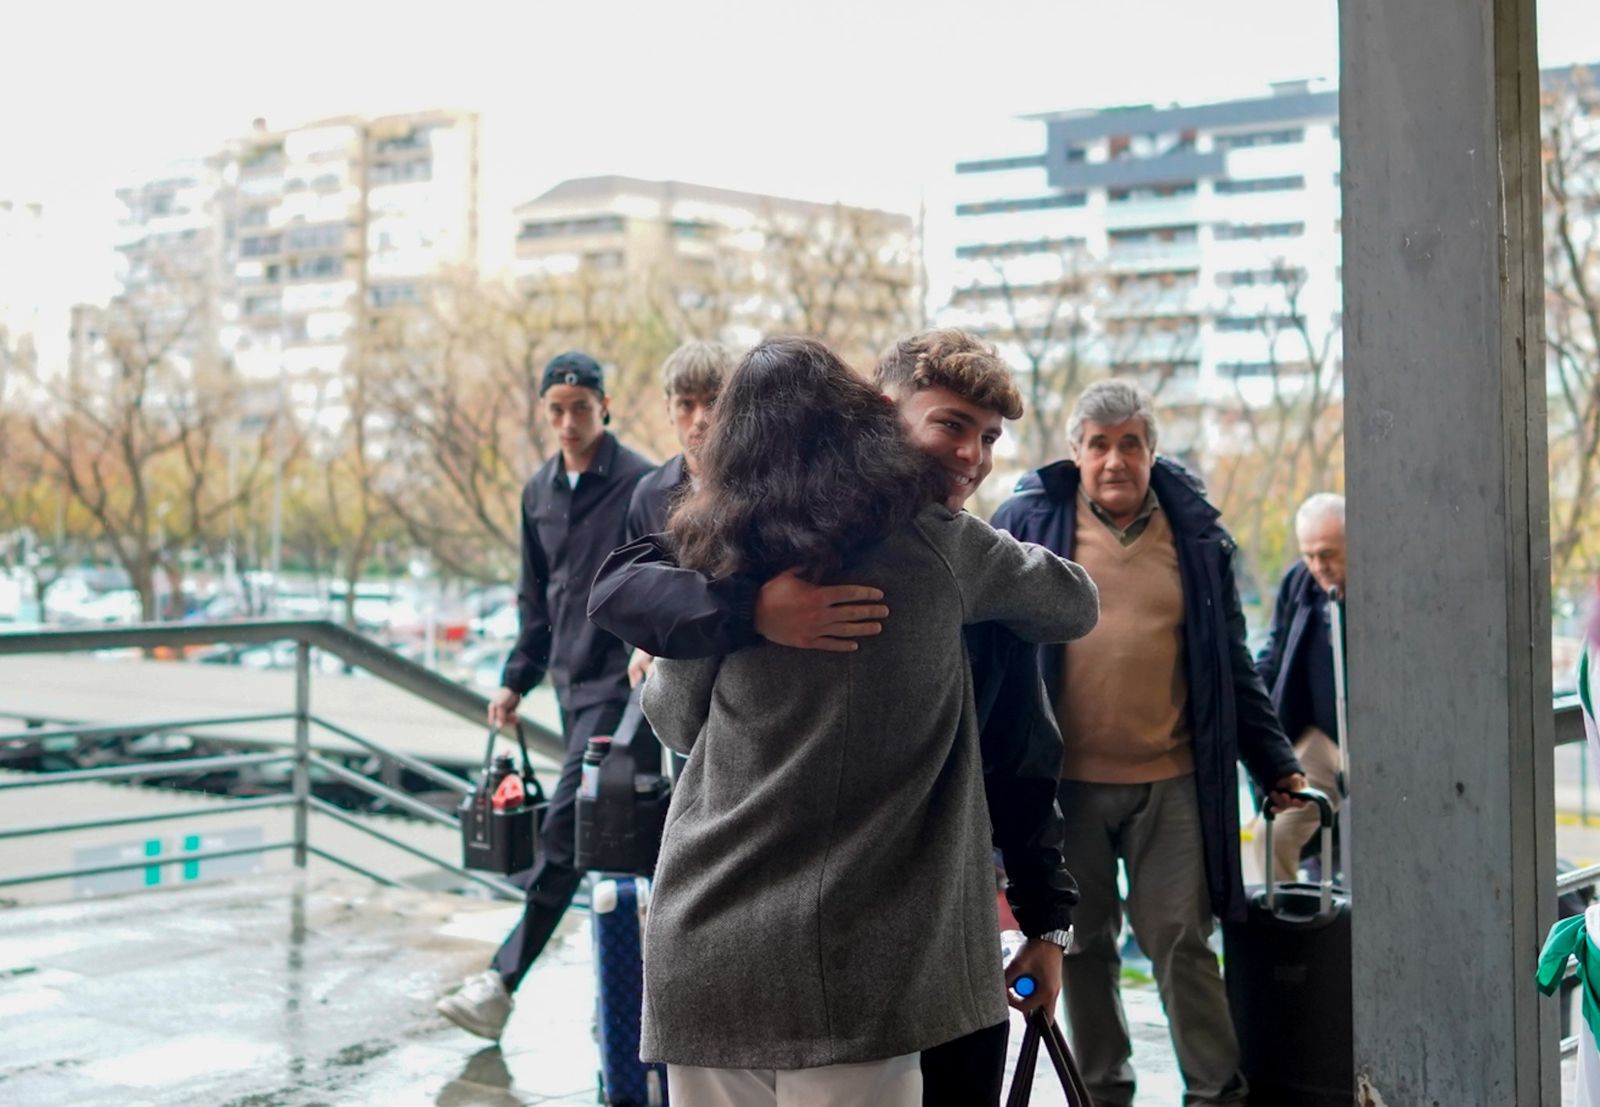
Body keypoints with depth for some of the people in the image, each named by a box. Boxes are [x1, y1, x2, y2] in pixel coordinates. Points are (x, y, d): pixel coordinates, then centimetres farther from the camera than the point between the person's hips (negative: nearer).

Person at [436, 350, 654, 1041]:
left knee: (564, 828, -12)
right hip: (570, 680, 7)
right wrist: (518, 680, 15)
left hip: (618, 680, -7)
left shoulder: (639, 484, -9)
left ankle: (503, 981, -10)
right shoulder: (540, 492, 12)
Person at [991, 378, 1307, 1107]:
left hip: (1171, 780, 0)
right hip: (1066, 779, 0)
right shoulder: (1029, 522, 1)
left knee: (1180, 939, 3)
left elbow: (1231, 665, 10)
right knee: (1085, 943, 11)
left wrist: (1277, 766, 8)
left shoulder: (1195, 534, 5)